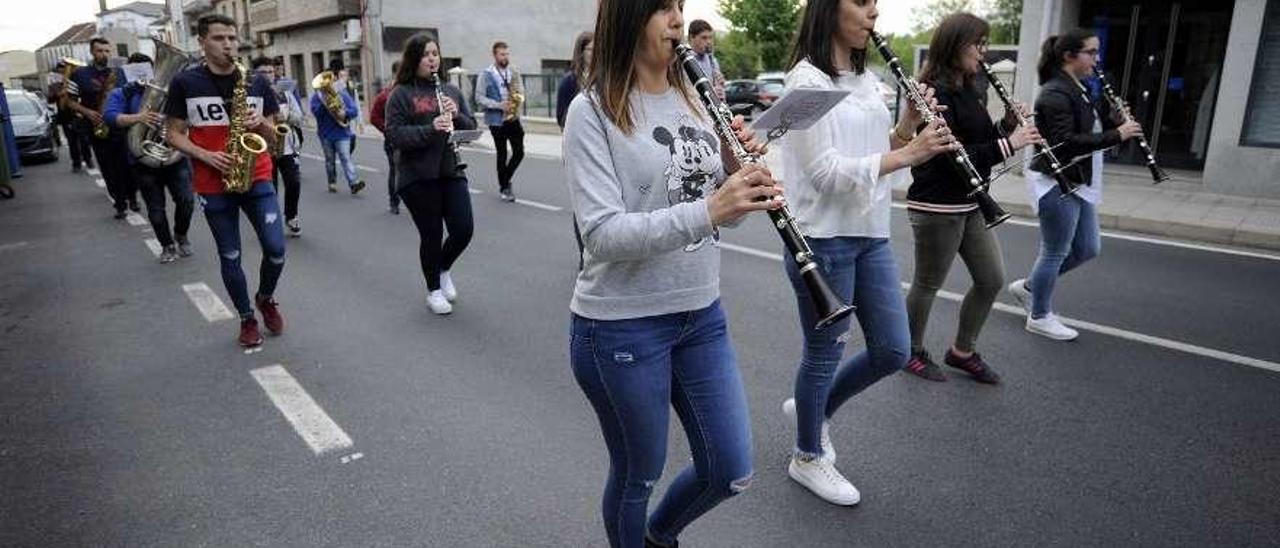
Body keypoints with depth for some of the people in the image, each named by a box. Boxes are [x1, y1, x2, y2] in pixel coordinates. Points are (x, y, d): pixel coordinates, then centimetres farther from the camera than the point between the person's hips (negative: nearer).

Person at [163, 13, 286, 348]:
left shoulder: (257, 82, 4)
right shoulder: (185, 83, -2)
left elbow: (273, 136, 9)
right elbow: (175, 135, 1)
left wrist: (260, 123, -13)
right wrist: (207, 156, -16)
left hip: (258, 178, 1)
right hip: (213, 185, -1)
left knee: (276, 249, -7)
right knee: (230, 256, 7)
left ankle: (266, 299, 23)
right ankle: (247, 319, 23)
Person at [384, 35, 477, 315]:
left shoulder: (451, 91, 10)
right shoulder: (400, 94, -3)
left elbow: (471, 129, 9)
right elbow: (394, 135, -11)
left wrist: (457, 116, -11)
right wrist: (431, 128, -23)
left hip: (451, 172, 4)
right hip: (417, 177, -4)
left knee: (463, 230, -1)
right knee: (432, 235, 4)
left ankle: (443, 269, 30)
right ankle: (434, 290, 26)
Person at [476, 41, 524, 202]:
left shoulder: (514, 73, 7)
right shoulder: (486, 75, -6)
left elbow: (521, 91, 15)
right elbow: (479, 97, -8)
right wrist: (499, 105, -18)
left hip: (514, 118, 4)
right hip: (497, 120, -4)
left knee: (519, 152, 1)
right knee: (502, 154, 5)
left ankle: (505, 179, 25)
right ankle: (504, 187, 21)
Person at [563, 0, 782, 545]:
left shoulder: (695, 100, 7)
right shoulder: (592, 111, -12)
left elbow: (721, 210, 8)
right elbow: (602, 234, -21)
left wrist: (745, 169, -12)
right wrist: (705, 210, -32)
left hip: (701, 312, 6)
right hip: (621, 325, -6)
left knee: (731, 471, 14)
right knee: (638, 474, 13)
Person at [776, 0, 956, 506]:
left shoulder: (866, 79, 12)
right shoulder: (806, 80, -13)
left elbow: (878, 153, 15)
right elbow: (826, 171, -20)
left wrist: (909, 126, -3)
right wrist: (909, 154, -22)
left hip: (871, 235, 8)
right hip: (824, 239, -8)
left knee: (892, 351, 11)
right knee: (825, 353, 6)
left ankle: (813, 408, 34)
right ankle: (808, 458, 29)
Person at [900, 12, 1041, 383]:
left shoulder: (971, 90, 12)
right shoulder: (935, 93, -16)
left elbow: (980, 145, 16)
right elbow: (953, 157, -22)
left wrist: (1009, 125, 0)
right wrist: (1008, 144, -22)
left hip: (971, 204, 9)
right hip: (937, 207, -9)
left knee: (992, 279, 11)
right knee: (928, 284, 6)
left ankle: (962, 351, 27)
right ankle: (912, 353, 26)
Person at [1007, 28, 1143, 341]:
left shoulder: (1079, 91, 14)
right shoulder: (1055, 93, -17)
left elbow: (1091, 130, 19)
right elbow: (1065, 143, -26)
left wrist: (1113, 119, 1)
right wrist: (1116, 135, -24)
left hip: (1078, 184, 10)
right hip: (1055, 184, -10)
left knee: (1088, 249, 14)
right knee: (1055, 253, 2)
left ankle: (1028, 286, 28)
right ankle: (1039, 317, 17)